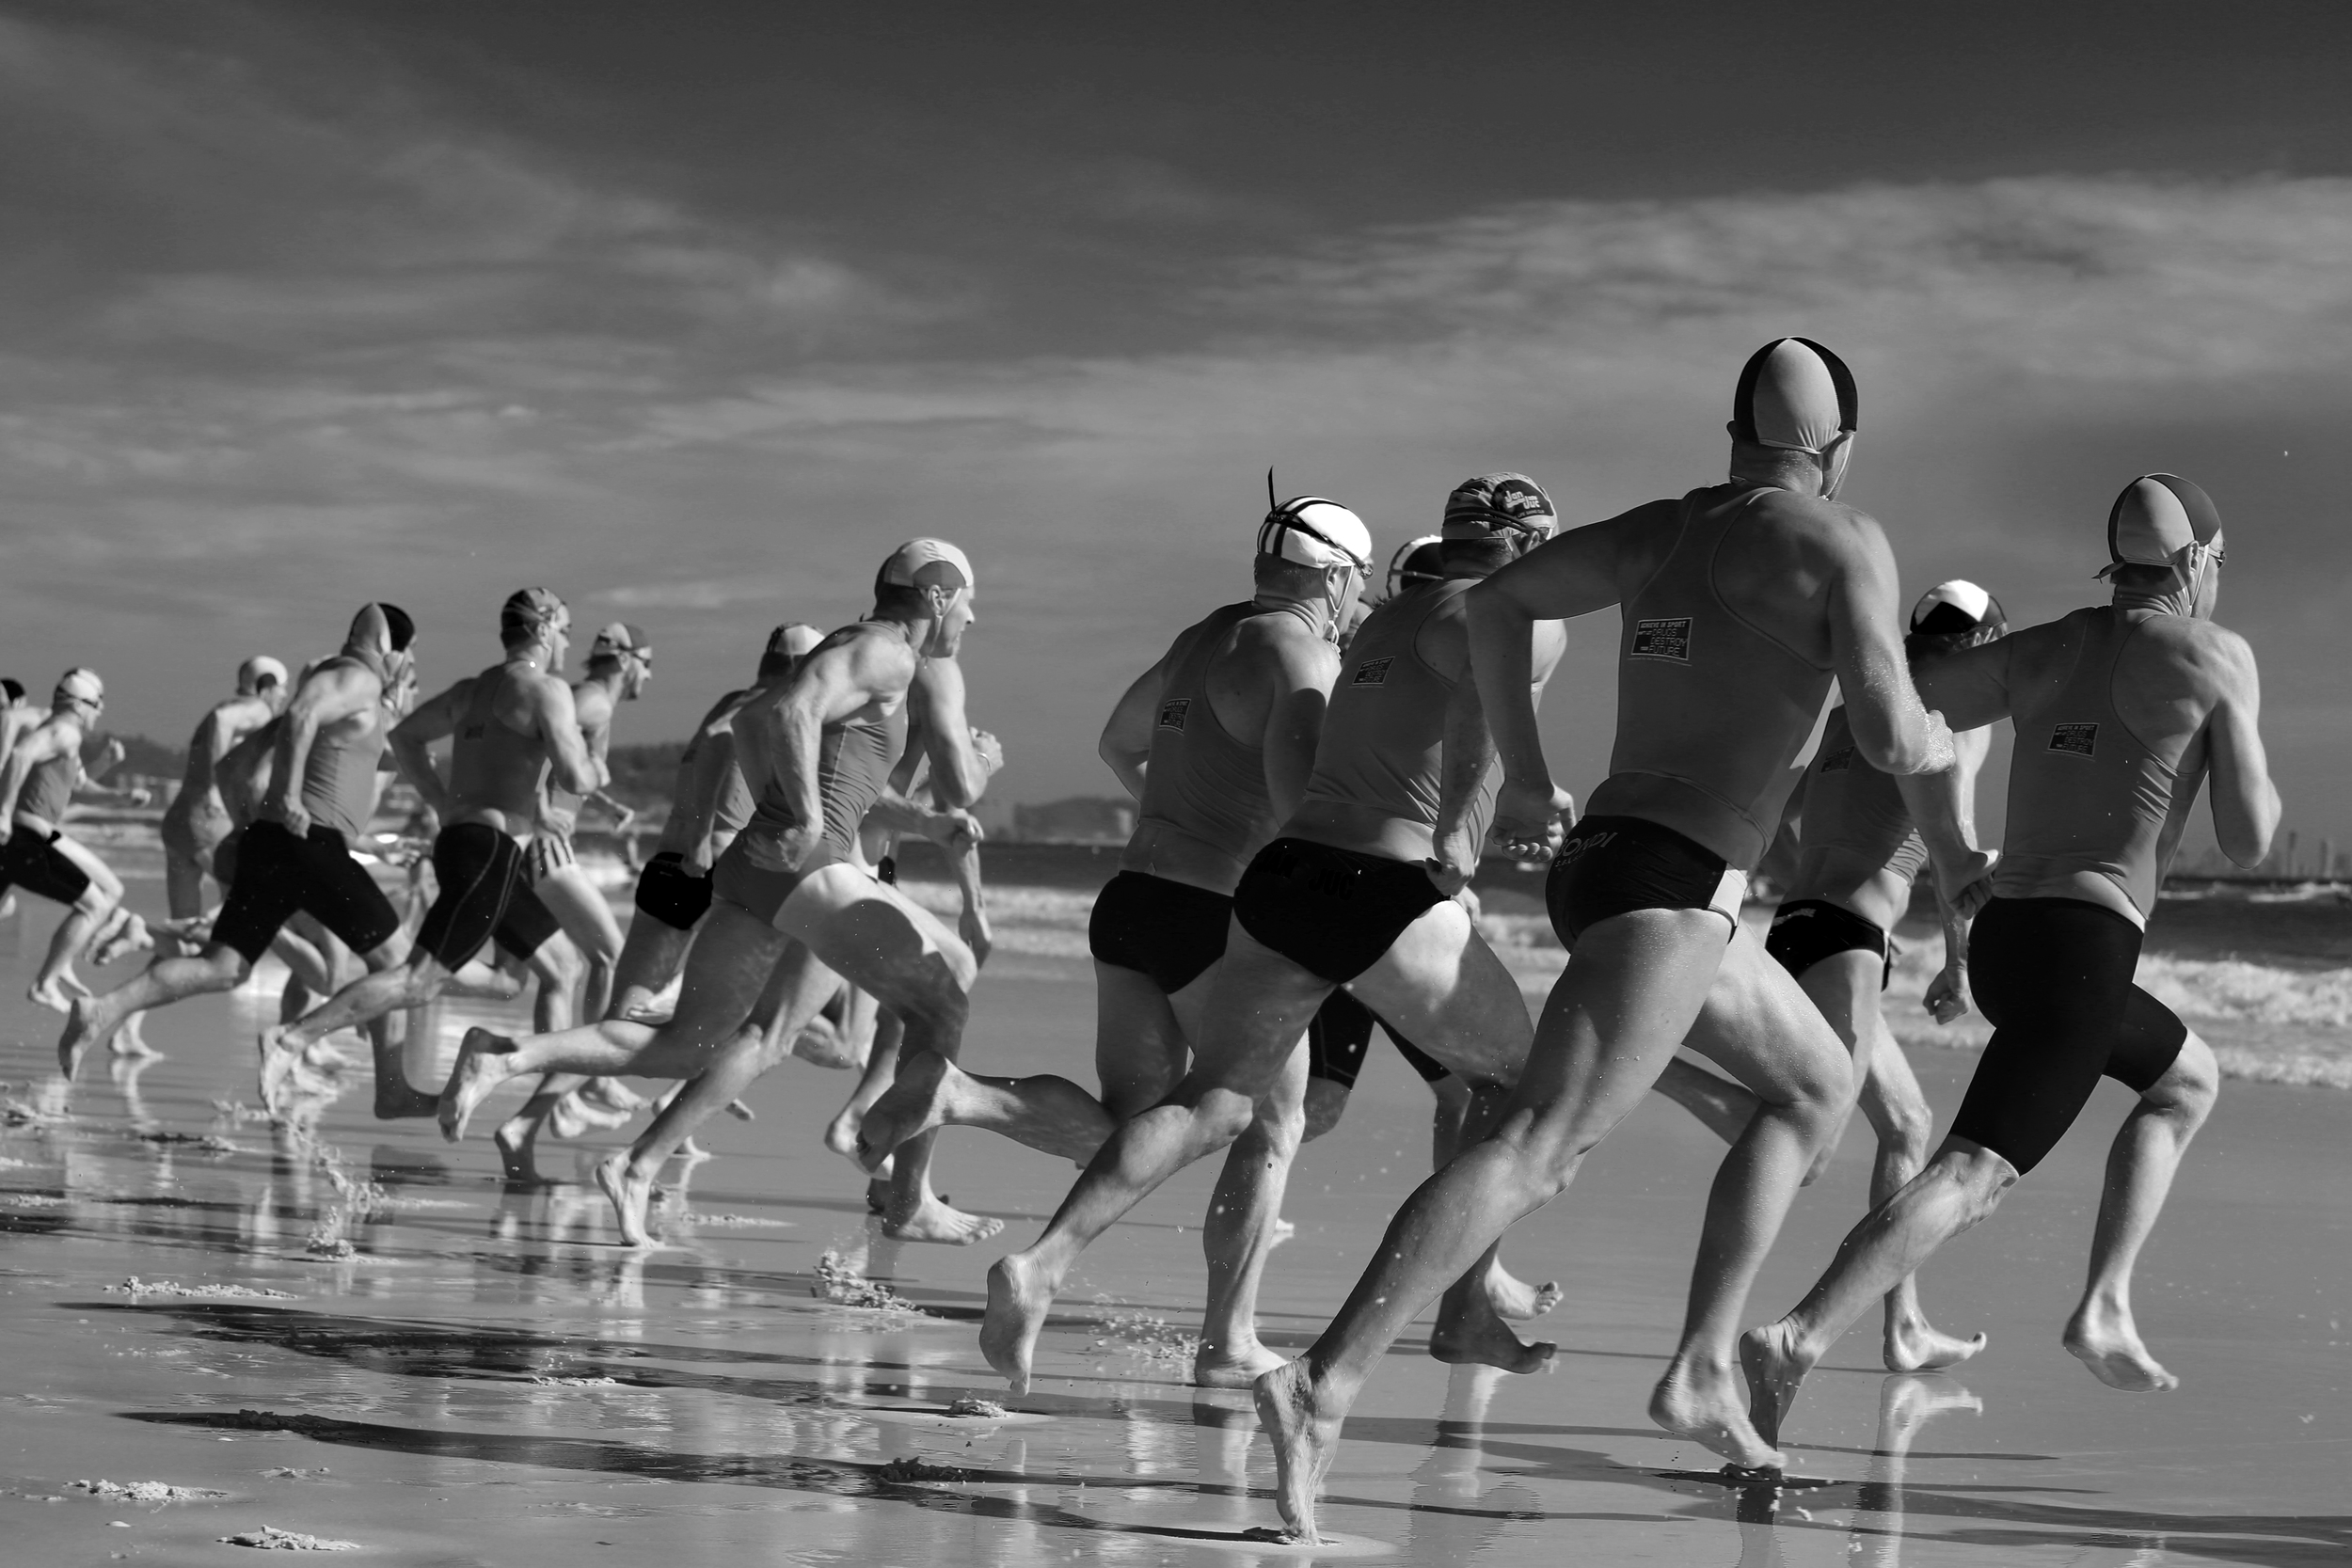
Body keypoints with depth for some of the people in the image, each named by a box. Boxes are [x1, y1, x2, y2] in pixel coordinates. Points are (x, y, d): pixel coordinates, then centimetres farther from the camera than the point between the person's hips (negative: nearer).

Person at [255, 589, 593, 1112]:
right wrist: (590, 768, 6)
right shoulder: (546, 689, -7)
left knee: (563, 967, 17)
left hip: (458, 838, 10)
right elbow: (574, 778, -18)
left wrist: (445, 807, 27)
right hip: (490, 850, -10)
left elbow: (405, 736, 31)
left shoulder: (471, 689, 19)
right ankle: (290, 1039, -21)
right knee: (420, 979, -15)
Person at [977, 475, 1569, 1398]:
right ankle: (1469, 1311, 13)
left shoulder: (1385, 622, 26)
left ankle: (1043, 1264, -17)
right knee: (1520, 1080, 15)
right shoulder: (1528, 624, 2)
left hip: (1281, 873, 7)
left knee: (1211, 1105, 3)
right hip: (1384, 894, -6)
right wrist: (1461, 829, -20)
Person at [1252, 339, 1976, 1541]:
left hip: (1597, 854, 9)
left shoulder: (1661, 531, 17)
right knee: (1533, 1147, -17)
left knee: (1817, 1083, 25)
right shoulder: (1840, 543, -3)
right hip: (1674, 882, -9)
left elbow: (1496, 601, 21)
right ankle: (1324, 1387, -29)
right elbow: (1889, 741, -12)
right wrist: (1939, 740, 12)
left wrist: (1525, 777, 25)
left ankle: (1702, 1366, 17)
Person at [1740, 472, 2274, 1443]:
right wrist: (2257, 777, 20)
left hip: (2001, 933, 8)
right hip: (2085, 946, -8)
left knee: (2188, 1077, 30)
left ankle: (2105, 1304, 19)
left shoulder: (2040, 650, 14)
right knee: (1971, 1176, -17)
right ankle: (1798, 1338, -35)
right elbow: (2247, 842, 1)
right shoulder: (2216, 658, 0)